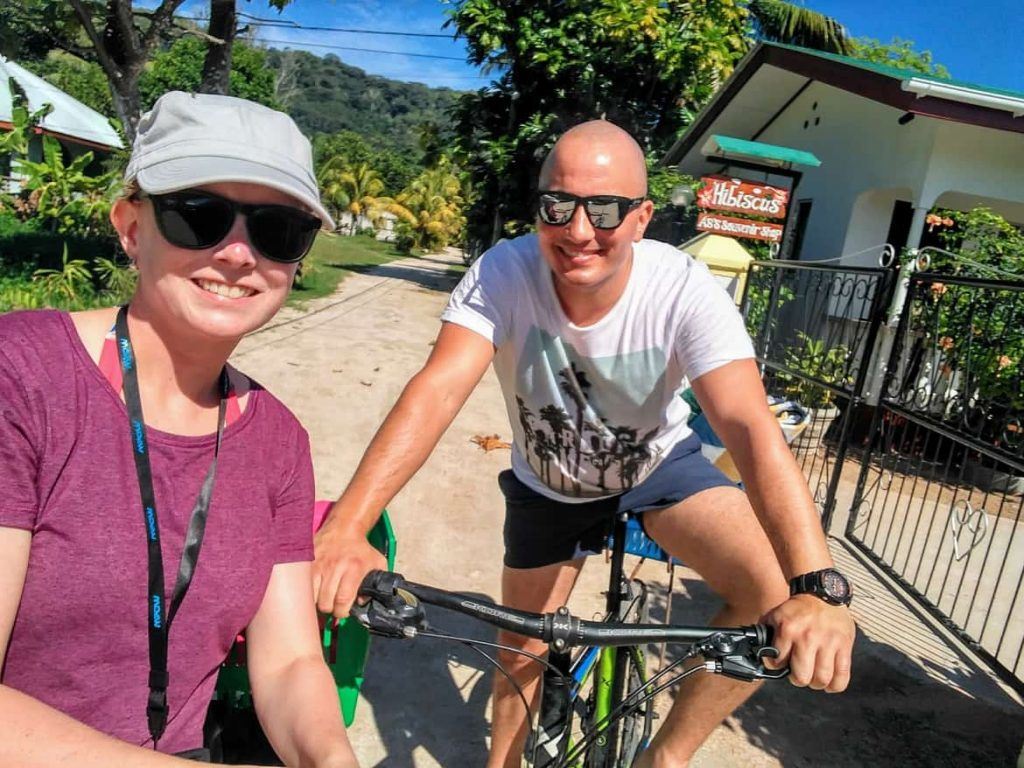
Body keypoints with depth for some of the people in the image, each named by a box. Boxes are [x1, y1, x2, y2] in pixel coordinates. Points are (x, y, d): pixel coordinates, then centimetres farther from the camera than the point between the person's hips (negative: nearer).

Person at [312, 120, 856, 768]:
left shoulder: (684, 290, -29)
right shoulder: (504, 273, -27)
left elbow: (751, 427, -37)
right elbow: (437, 391, -38)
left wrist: (817, 589, -50)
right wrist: (346, 526, -52)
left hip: (659, 465, 0)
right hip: (547, 487, 1)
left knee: (778, 591, -21)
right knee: (521, 652, 10)